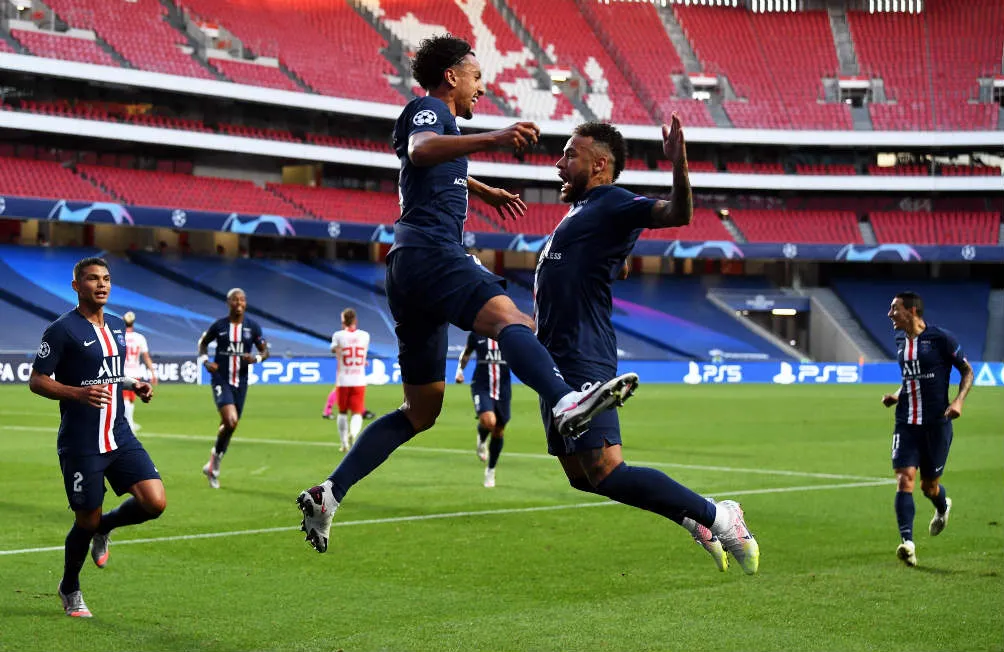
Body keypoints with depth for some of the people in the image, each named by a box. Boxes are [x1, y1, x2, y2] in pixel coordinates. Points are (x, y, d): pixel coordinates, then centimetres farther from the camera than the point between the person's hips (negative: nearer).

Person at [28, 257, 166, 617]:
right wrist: (78, 393, -25)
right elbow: (36, 381, -10)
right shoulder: (62, 330, -9)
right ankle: (69, 590, 28)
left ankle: (104, 528, 21)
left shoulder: (117, 327, 12)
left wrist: (135, 386, 7)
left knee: (155, 501, -10)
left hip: (119, 436, 6)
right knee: (86, 520, 1)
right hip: (80, 445, -6)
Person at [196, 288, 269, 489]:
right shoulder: (219, 325, -3)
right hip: (221, 380, -3)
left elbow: (265, 351, 6)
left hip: (240, 382, 3)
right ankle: (215, 459, 0)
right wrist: (205, 361, -5)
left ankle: (213, 466, 28)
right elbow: (203, 342, 13)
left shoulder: (253, 326, 1)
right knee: (230, 421, -22)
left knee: (229, 427, 10)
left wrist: (256, 358, -16)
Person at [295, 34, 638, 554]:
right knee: (508, 317, -36)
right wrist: (491, 139, -36)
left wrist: (484, 191, 70)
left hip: (409, 267, 10)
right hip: (430, 251, -10)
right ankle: (566, 401, -64)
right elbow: (420, 149, -23)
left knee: (421, 410, 13)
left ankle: (327, 495, 9)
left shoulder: (435, 118, 32)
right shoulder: (428, 109, 3)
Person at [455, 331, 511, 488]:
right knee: (488, 421, -28)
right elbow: (466, 353, 19)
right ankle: (482, 441, 10)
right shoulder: (476, 334, 1)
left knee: (498, 432, 8)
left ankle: (491, 471, 29)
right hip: (481, 386, -1)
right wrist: (460, 370, 7)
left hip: (503, 388, 2)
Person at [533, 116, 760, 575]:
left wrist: (678, 163, -39)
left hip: (582, 360, -10)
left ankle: (716, 516, -6)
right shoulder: (580, 210, 21)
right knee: (581, 475, 12)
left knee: (607, 474, -17)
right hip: (559, 362, 10)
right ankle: (695, 521, 18)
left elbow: (678, 214, -26)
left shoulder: (612, 204, -7)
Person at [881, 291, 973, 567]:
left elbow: (967, 371, -2)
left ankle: (943, 506, 45)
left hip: (936, 422, -4)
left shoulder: (941, 338, -10)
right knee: (904, 479, -13)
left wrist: (959, 400, -17)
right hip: (906, 422, 4)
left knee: (929, 485, 8)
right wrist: (897, 395, 7)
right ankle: (907, 542, -17)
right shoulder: (900, 340, 9)